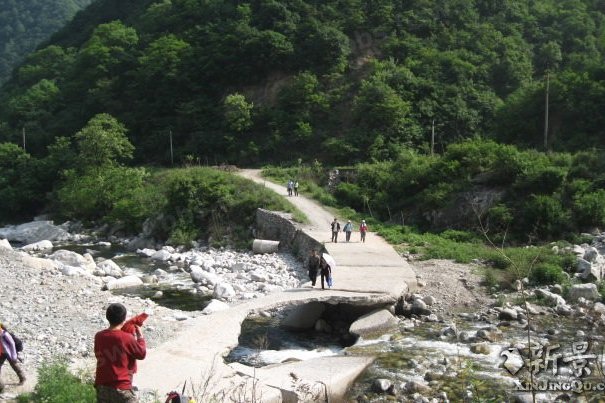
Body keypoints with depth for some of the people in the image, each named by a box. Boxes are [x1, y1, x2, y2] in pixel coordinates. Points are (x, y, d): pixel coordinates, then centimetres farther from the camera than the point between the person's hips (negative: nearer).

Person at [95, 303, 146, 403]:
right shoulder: (127, 338, -17)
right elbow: (142, 354, -5)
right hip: (121, 387, -5)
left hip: (102, 386, 5)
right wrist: (140, 337, 8)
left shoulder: (99, 336, -1)